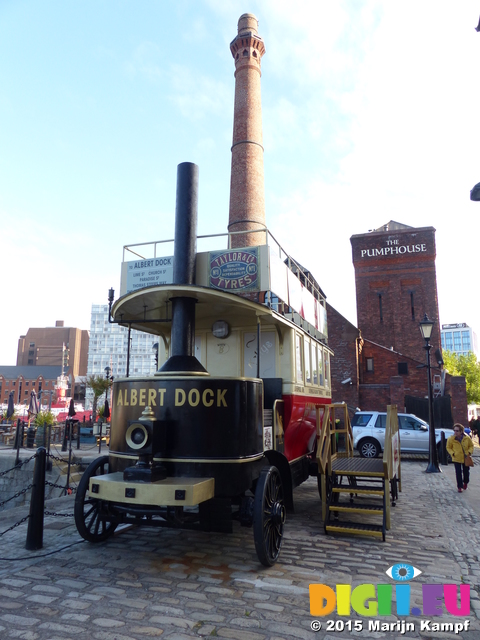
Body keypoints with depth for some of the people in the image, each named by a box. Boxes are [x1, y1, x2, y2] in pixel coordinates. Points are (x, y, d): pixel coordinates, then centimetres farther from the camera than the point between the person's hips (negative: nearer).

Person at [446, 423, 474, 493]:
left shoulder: (467, 438, -11)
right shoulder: (451, 439, -14)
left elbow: (471, 446, 6)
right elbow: (448, 447, 0)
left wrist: (470, 452, -10)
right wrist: (452, 453, -15)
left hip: (466, 458, 2)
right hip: (457, 458, -1)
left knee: (466, 471, 15)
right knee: (458, 473, -2)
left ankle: (465, 482, 43)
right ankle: (460, 486, 9)